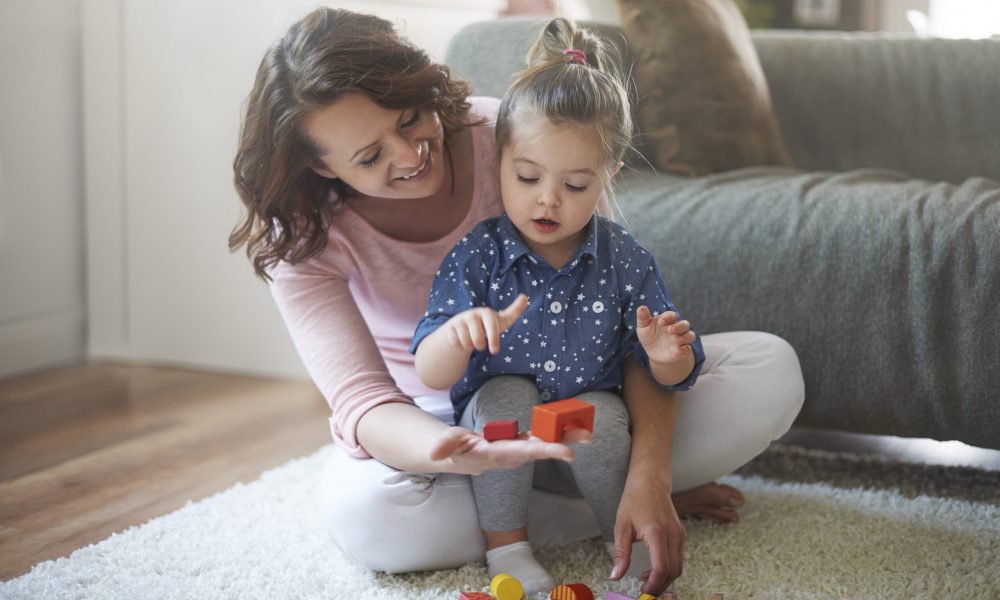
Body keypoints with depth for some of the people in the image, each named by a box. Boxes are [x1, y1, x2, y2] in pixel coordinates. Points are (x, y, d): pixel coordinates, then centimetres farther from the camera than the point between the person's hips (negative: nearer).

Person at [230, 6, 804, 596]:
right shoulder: (304, 238, -22)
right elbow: (360, 398, -34)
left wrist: (647, 476, -37)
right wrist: (458, 457, -58)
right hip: (432, 422, 0)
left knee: (770, 369, -19)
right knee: (362, 509, -38)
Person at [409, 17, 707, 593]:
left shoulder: (626, 261, -10)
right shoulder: (475, 258, -14)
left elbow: (672, 377, -5)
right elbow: (432, 377, -20)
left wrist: (667, 355, -31)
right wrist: (457, 333, -43)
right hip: (498, 423, 0)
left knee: (602, 415, -29)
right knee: (505, 394, -30)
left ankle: (626, 532, -2)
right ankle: (506, 542, -11)